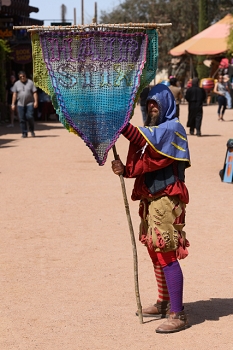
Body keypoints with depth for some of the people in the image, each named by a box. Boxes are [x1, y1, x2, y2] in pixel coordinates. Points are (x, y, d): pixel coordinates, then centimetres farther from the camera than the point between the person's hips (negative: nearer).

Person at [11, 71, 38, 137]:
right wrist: (13, 104, 2)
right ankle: (24, 133, 6)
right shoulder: (16, 84, 9)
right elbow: (14, 94, 8)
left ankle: (32, 130, 11)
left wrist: (36, 102, -10)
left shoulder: (30, 82, 4)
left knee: (30, 117, -12)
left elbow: (34, 93, 1)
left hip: (29, 103, -2)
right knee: (22, 119, -1)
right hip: (20, 104, 2)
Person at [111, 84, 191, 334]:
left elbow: (149, 142, -30)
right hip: (150, 198, 9)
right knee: (155, 252, 16)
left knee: (167, 255, -11)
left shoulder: (171, 128, -9)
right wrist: (125, 169, -12)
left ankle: (177, 315, -8)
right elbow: (141, 164, 9)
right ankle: (163, 304, 30)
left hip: (166, 199, -9)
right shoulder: (151, 129, 18)